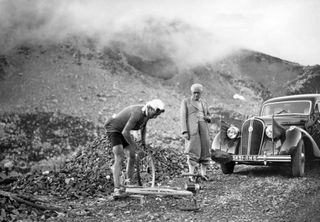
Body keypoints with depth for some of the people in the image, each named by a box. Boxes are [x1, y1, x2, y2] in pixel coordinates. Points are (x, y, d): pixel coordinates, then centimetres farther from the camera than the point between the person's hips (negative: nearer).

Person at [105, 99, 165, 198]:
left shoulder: (147, 113, -5)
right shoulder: (137, 114, -34)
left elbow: (144, 126, 18)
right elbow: (125, 132, -33)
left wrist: (143, 141, 14)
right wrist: (133, 145, -18)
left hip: (121, 130, 9)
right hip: (113, 128, -9)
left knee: (132, 157, 8)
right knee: (119, 158, -21)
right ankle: (117, 189, -25)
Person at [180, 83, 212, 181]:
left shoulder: (204, 102, 15)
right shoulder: (185, 101, 1)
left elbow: (208, 115, 22)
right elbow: (183, 117, -4)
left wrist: (207, 118, -3)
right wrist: (184, 132, -14)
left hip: (203, 128, 5)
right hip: (191, 129, -5)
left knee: (205, 150, 4)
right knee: (193, 151, -9)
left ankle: (203, 173, 14)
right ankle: (191, 174, -6)